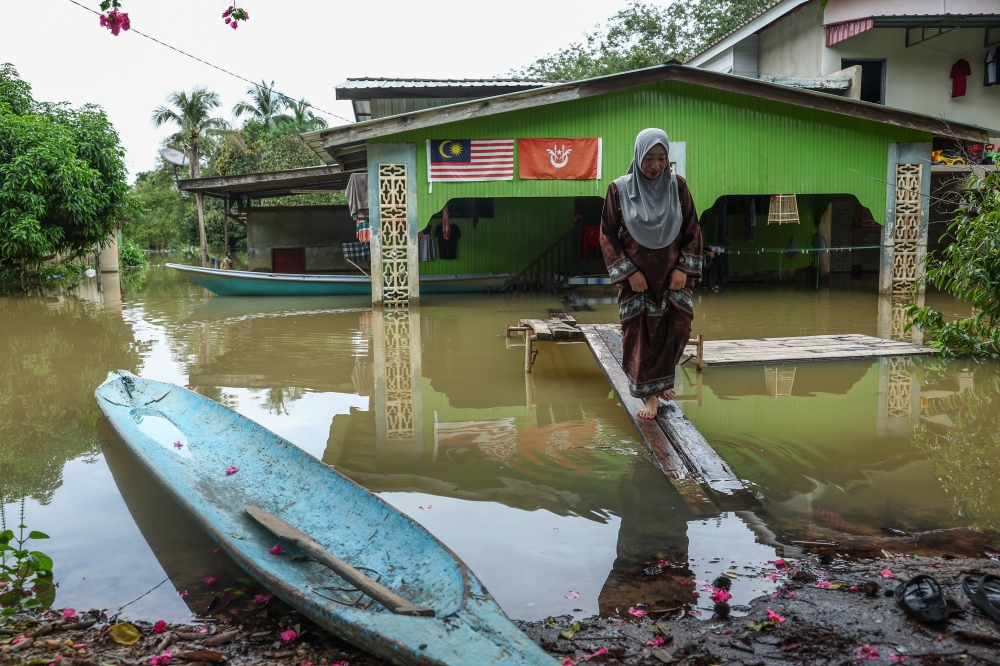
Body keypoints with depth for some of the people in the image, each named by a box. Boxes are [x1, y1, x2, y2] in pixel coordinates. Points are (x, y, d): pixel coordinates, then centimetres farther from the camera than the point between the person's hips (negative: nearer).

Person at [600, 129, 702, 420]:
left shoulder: (677, 186, 0)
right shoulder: (620, 189, -5)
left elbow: (693, 231, 4)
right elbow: (608, 235, -3)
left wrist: (684, 268, -5)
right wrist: (629, 272, -9)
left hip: (673, 274, 2)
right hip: (636, 276, -2)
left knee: (677, 329, 1)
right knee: (640, 334, 0)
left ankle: (660, 380, 26)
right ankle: (650, 393, 14)